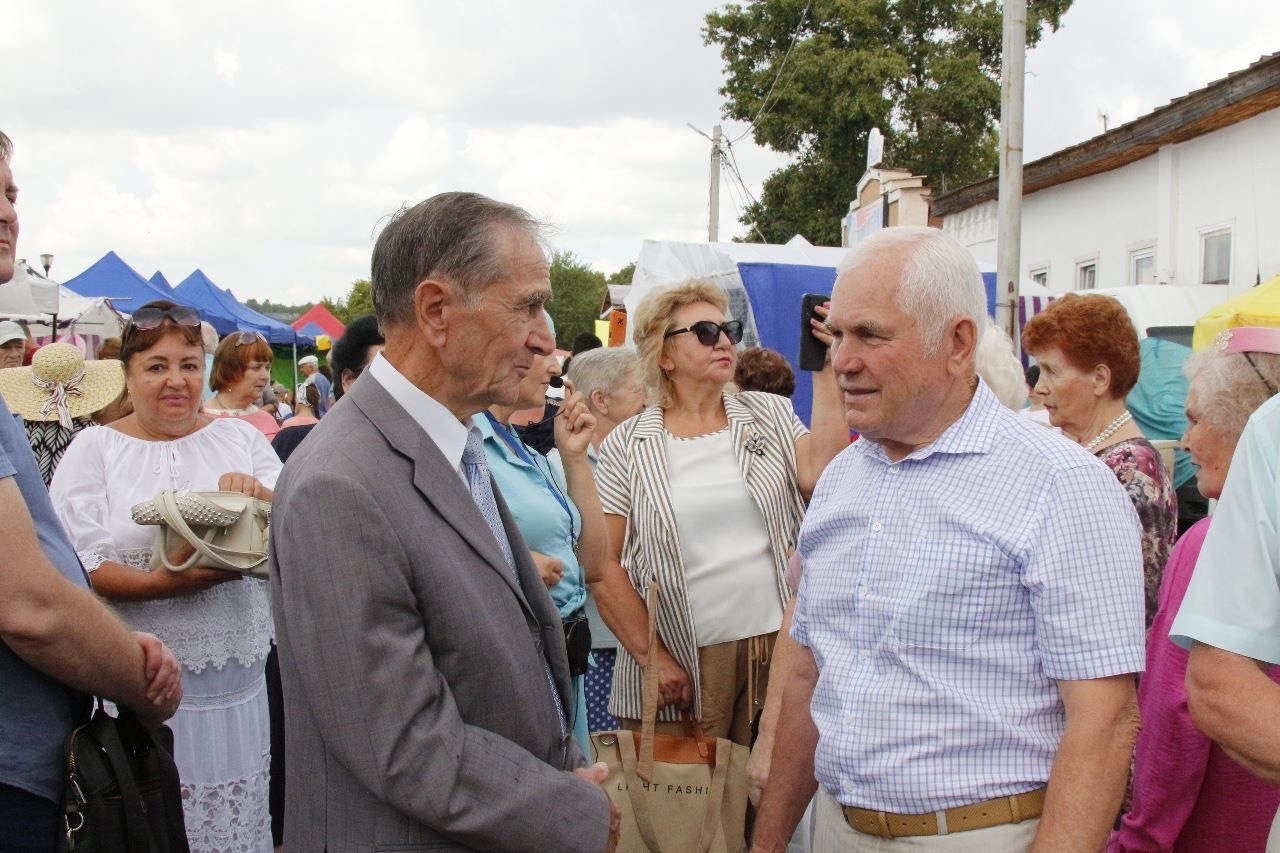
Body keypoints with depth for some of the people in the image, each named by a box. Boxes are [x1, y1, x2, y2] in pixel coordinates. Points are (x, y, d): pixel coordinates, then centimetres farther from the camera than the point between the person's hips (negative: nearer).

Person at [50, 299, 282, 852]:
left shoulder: (240, 437, 9)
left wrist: (259, 496, -16)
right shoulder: (95, 448, 2)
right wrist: (161, 585, -24)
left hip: (235, 676, 2)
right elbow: (78, 564, -8)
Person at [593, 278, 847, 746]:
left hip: (781, 651, 2)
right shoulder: (627, 446, 3)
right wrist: (651, 656, -7)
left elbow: (819, 477, -10)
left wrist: (825, 376, -9)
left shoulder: (771, 413, 9)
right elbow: (605, 564, -1)